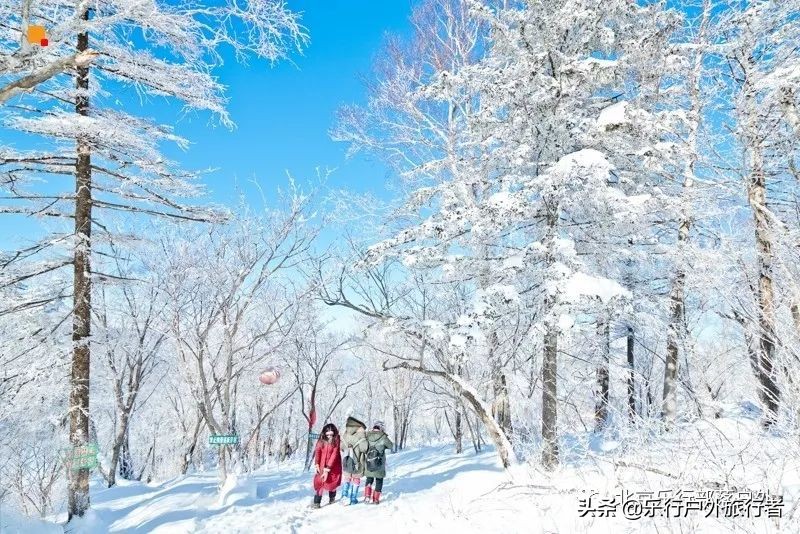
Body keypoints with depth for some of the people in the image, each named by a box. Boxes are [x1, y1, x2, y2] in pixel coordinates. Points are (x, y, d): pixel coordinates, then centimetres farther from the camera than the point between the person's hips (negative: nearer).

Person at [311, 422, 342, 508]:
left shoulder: (336, 441, -15)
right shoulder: (321, 440, -6)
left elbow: (334, 454, -18)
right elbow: (317, 451, -6)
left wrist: (328, 468, -21)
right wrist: (316, 464, -17)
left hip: (333, 465, -2)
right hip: (322, 465, 2)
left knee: (332, 482, 6)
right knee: (319, 482, -9)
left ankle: (332, 499, 31)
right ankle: (316, 502, -9)